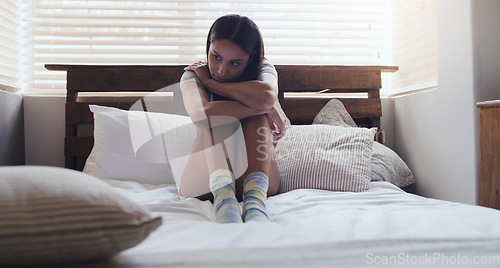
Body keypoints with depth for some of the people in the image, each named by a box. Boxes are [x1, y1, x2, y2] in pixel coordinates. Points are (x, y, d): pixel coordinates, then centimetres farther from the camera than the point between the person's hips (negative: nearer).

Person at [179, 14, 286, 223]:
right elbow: (201, 115, -31)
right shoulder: (193, 75, -5)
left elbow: (267, 97, -30)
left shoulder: (263, 69, -2)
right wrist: (267, 109, -24)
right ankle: (222, 190, -45)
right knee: (219, 116, -23)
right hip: (203, 182, 0)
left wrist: (210, 82, -17)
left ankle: (255, 193, -42)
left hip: (257, 179, 1)